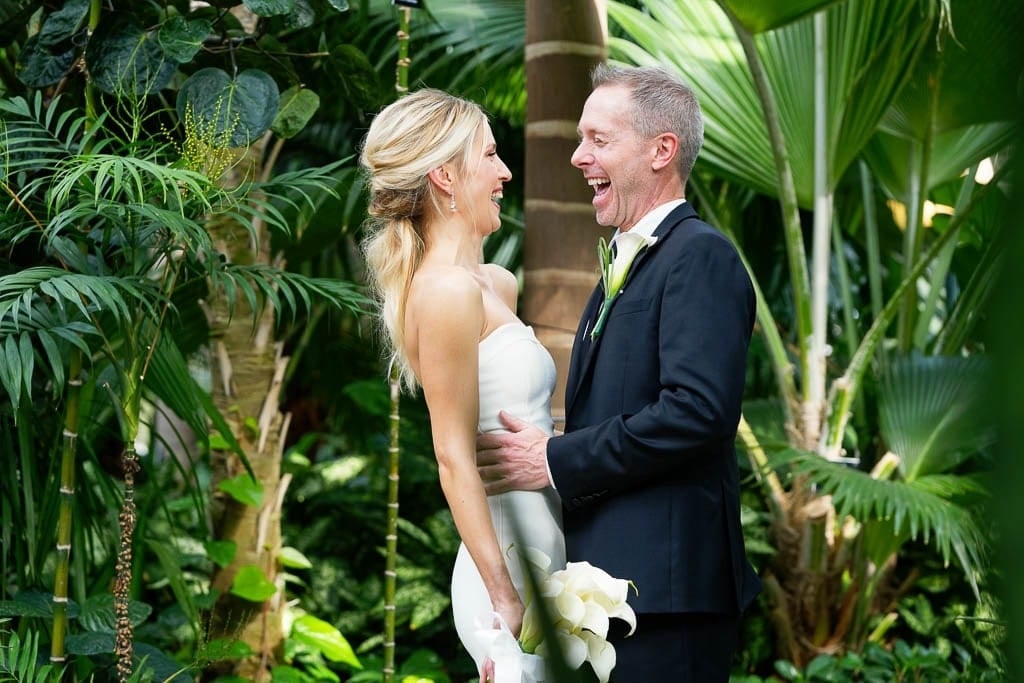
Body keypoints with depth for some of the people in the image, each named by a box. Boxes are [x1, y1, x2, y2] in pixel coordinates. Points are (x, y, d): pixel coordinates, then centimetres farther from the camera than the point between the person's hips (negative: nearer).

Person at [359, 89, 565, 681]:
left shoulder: (497, 285, 14)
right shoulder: (447, 291, -13)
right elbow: (455, 459, -16)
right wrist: (505, 600, -18)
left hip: (538, 561, 9)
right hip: (510, 575, -9)